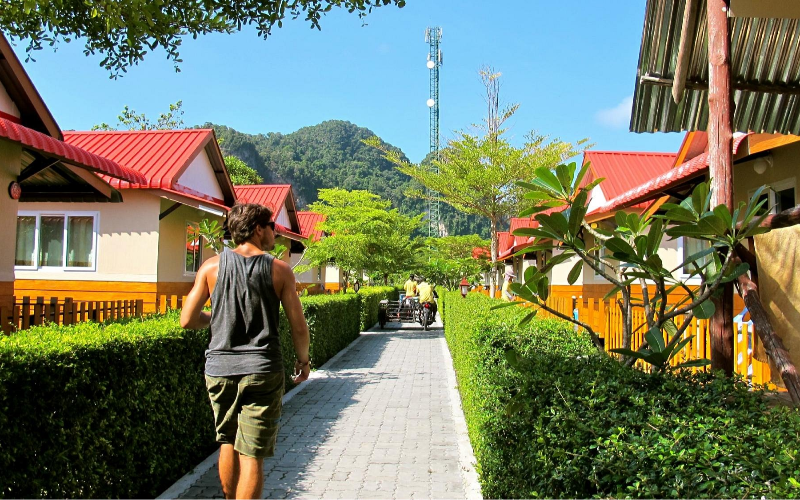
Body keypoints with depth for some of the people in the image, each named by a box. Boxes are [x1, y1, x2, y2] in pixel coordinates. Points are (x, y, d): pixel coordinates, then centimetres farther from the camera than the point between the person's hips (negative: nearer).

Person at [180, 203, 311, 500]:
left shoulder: (212, 267, 1)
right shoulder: (279, 270, -4)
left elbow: (187, 321, 1)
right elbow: (299, 327, -3)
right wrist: (303, 360, 15)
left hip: (219, 369, 3)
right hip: (261, 370, -3)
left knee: (227, 443, 22)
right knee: (251, 456, 3)